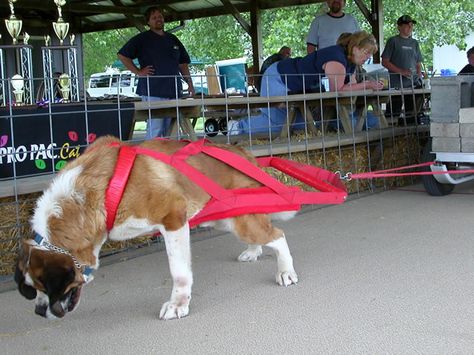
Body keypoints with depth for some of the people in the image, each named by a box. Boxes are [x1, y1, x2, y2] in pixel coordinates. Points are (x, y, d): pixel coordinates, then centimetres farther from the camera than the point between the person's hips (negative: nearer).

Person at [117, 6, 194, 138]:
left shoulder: (172, 39, 19)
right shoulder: (142, 39, 3)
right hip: (153, 91, -6)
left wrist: (190, 83, 12)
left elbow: (182, 63, 23)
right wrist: (138, 72, -6)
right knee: (155, 129, -11)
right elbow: (122, 55, 0)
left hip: (173, 91, 6)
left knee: (169, 129, 7)